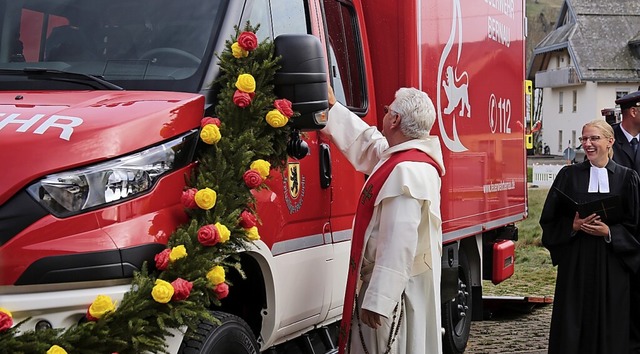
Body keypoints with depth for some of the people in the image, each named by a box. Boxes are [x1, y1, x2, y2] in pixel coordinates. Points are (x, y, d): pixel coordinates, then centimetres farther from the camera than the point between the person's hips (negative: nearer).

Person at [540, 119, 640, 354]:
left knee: (609, 328, 3)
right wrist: (573, 226, -13)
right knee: (573, 323, 1)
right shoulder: (569, 175, 4)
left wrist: (609, 232, -12)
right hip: (575, 262, 0)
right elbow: (549, 220, 4)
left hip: (611, 264, 0)